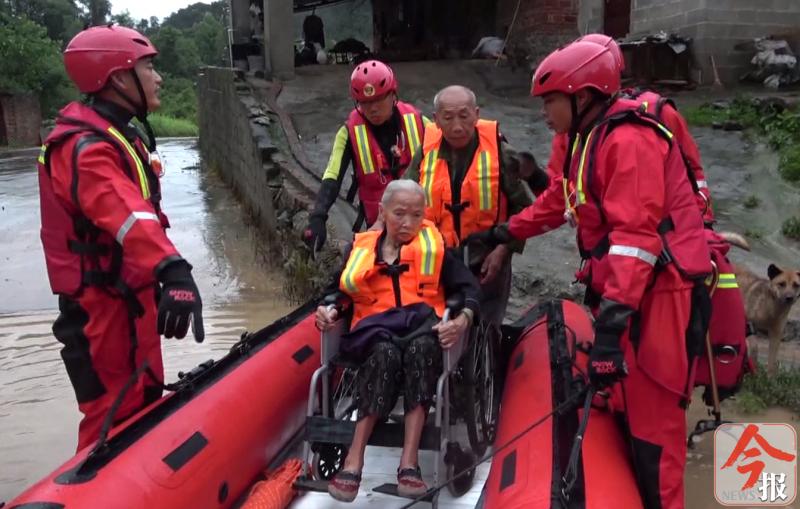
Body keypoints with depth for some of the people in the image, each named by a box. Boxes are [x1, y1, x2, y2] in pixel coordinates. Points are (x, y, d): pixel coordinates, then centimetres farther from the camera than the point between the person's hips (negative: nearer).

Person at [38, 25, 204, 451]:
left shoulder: (119, 135, 10)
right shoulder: (84, 147, -23)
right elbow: (126, 216, -42)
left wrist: (157, 274, 29)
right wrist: (173, 272, -56)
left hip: (130, 295, 10)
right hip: (102, 307, -10)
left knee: (146, 402, 21)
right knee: (114, 422, -3)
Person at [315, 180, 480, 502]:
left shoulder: (433, 246, 14)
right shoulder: (362, 249, 16)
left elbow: (468, 287, 6)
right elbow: (340, 291, 19)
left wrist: (463, 319, -15)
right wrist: (330, 312, -5)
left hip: (423, 327, 0)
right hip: (377, 330, 0)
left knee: (420, 348, -38)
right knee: (385, 352, -37)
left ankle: (409, 458, -41)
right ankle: (355, 458, -37)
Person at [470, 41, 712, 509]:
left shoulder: (629, 140, -18)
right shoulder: (592, 137, 15)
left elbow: (636, 236, -27)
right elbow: (559, 201, 29)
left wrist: (611, 320, -32)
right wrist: (506, 232, 33)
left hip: (659, 293, -10)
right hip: (627, 288, 10)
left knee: (651, 414, -4)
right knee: (625, 400, 18)